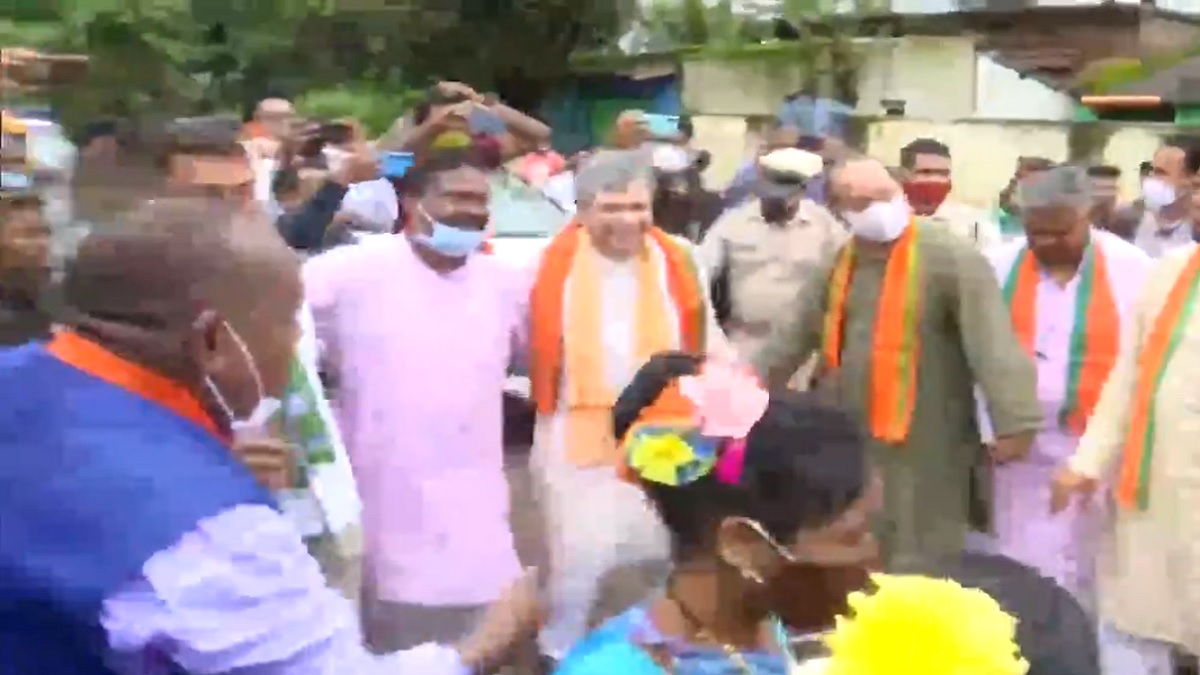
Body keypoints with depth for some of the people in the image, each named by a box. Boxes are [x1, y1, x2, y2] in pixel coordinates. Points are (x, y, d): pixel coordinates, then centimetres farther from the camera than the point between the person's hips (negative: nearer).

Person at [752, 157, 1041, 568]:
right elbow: (792, 338, 14)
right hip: (848, 441, 7)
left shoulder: (952, 259, -14)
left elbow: (993, 342, -20)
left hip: (924, 445, -6)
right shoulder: (836, 267, 8)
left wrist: (1014, 422, -27)